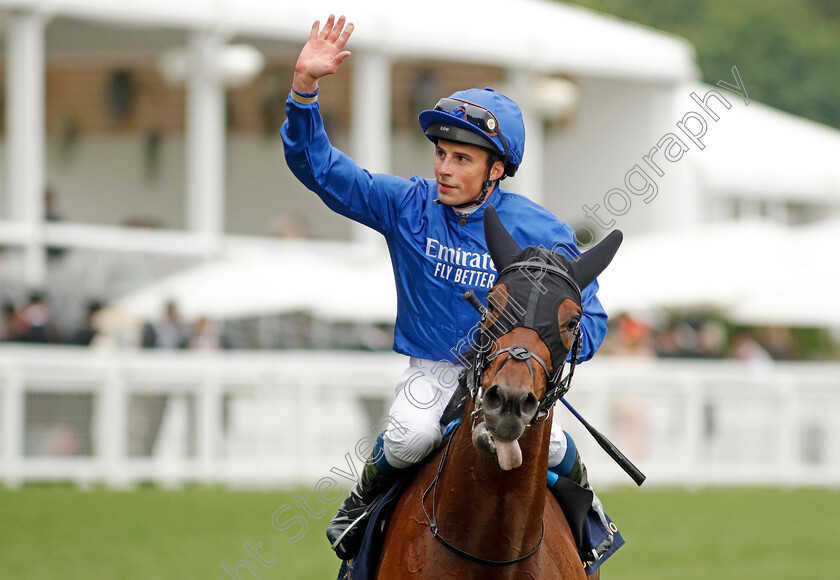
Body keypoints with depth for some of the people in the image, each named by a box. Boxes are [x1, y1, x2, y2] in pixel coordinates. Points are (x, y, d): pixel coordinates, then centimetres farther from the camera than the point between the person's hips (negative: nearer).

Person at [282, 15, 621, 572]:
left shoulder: (542, 233, -7)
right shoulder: (409, 206, -3)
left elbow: (590, 321, -1)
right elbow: (318, 167, -5)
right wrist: (305, 87, -18)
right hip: (434, 369, 1)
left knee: (542, 443, -28)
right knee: (411, 435, -31)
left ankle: (584, 503, 9)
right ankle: (365, 497, 4)